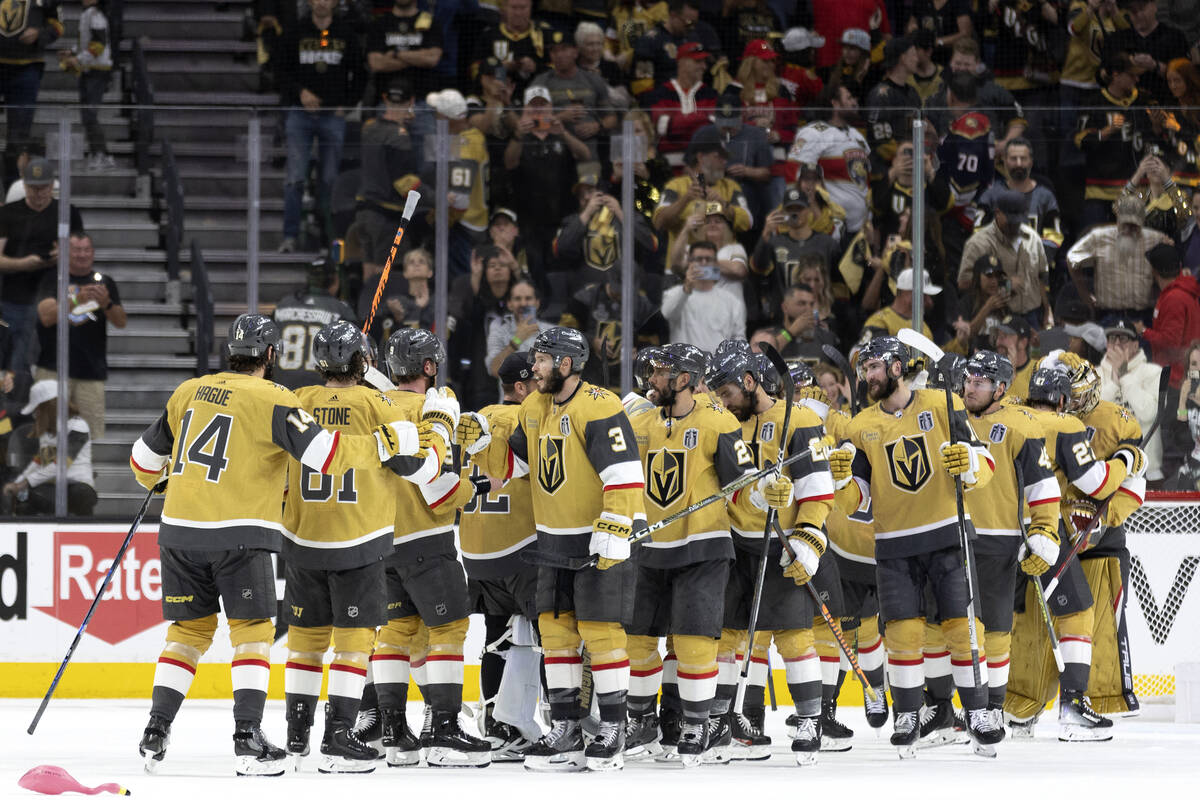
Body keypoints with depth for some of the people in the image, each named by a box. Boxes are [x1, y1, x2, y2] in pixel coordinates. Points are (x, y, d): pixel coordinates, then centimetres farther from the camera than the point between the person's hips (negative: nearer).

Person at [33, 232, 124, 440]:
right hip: (53, 370, -2)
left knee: (94, 435, -6)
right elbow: (46, 316, -7)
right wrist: (77, 300, -20)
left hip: (91, 371, 2)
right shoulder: (52, 279, 8)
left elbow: (121, 322, 5)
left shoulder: (104, 282, 14)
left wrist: (106, 304, -16)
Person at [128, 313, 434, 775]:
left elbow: (146, 457, 20)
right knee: (252, 631, 2)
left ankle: (156, 733, 9)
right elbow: (326, 454, -16)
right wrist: (393, 442, -7)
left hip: (181, 529, 5)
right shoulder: (272, 400, -7)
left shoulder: (189, 392, 11)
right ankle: (248, 740, -7)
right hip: (239, 535, -5)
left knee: (189, 629, 15)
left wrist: (159, 480, 43)